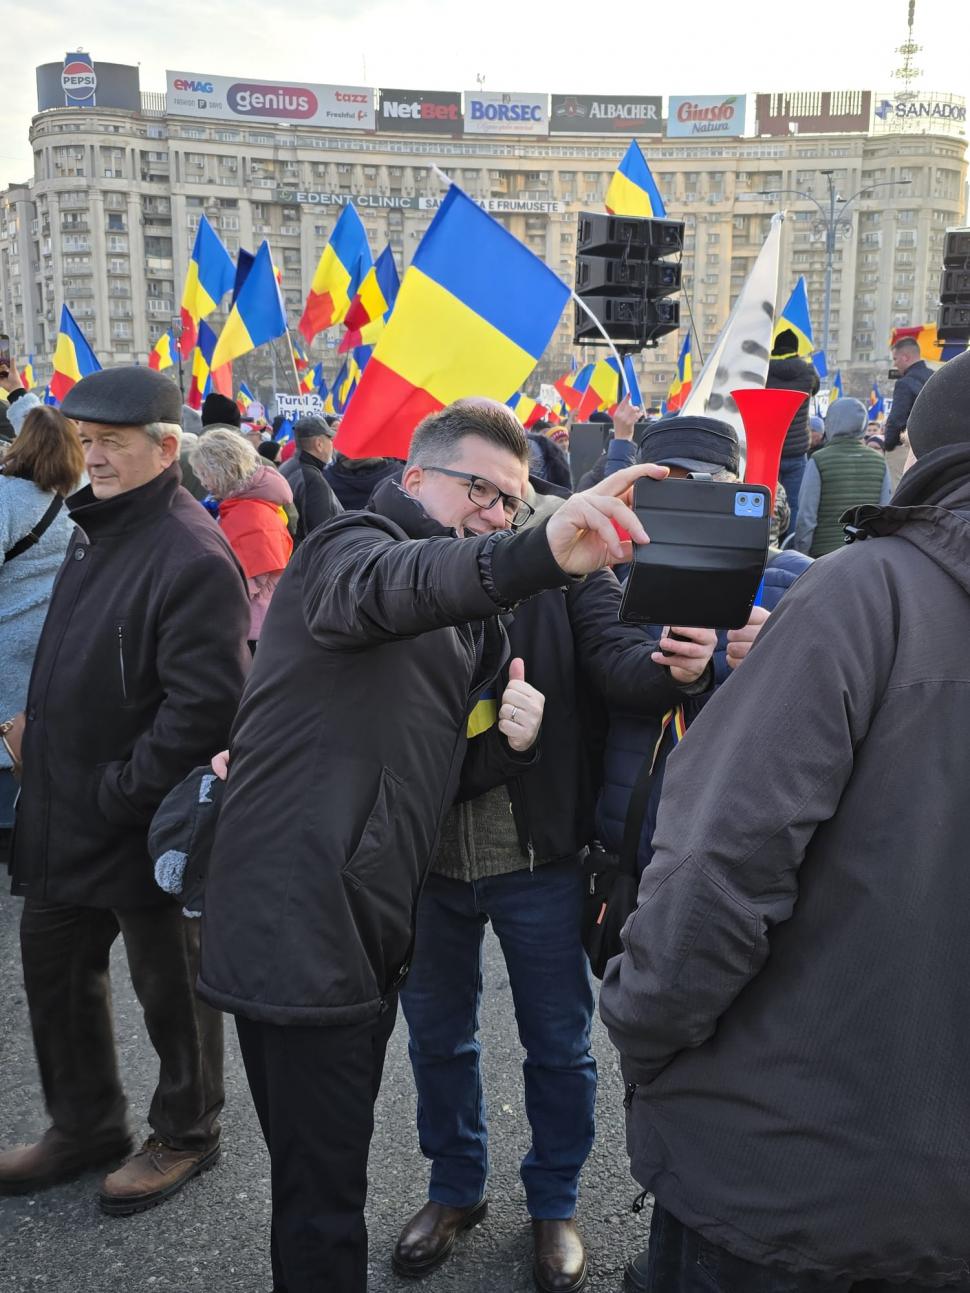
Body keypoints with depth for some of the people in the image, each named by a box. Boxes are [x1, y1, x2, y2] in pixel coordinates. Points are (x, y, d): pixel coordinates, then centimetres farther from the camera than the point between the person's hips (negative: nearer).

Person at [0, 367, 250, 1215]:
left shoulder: (192, 556, -22)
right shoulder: (95, 527, 9)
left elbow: (205, 704, -26)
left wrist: (119, 793, -21)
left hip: (146, 823, -9)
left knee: (171, 987, 11)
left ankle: (186, 1135, 34)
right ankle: (85, 1127, 40)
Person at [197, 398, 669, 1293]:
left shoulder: (471, 625, 18)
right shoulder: (352, 546, -8)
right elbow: (380, 587, -35)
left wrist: (509, 742, -4)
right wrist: (536, 553, -54)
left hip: (370, 925, 9)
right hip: (299, 926, -9)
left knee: (332, 1169, 24)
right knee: (323, 1195, 1)